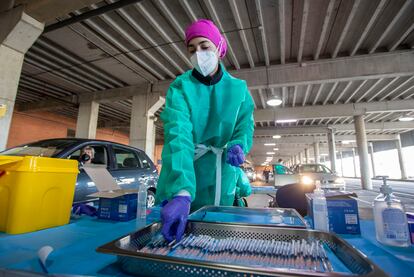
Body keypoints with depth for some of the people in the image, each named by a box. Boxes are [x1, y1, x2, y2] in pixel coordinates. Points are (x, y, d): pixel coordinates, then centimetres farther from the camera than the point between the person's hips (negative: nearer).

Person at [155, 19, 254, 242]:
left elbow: (245, 125, 3)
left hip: (221, 179, 2)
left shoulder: (239, 89, -1)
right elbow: (178, 135, -27)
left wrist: (238, 146, -22)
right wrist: (181, 192, -40)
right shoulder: (180, 87, -12)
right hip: (183, 177, -1)